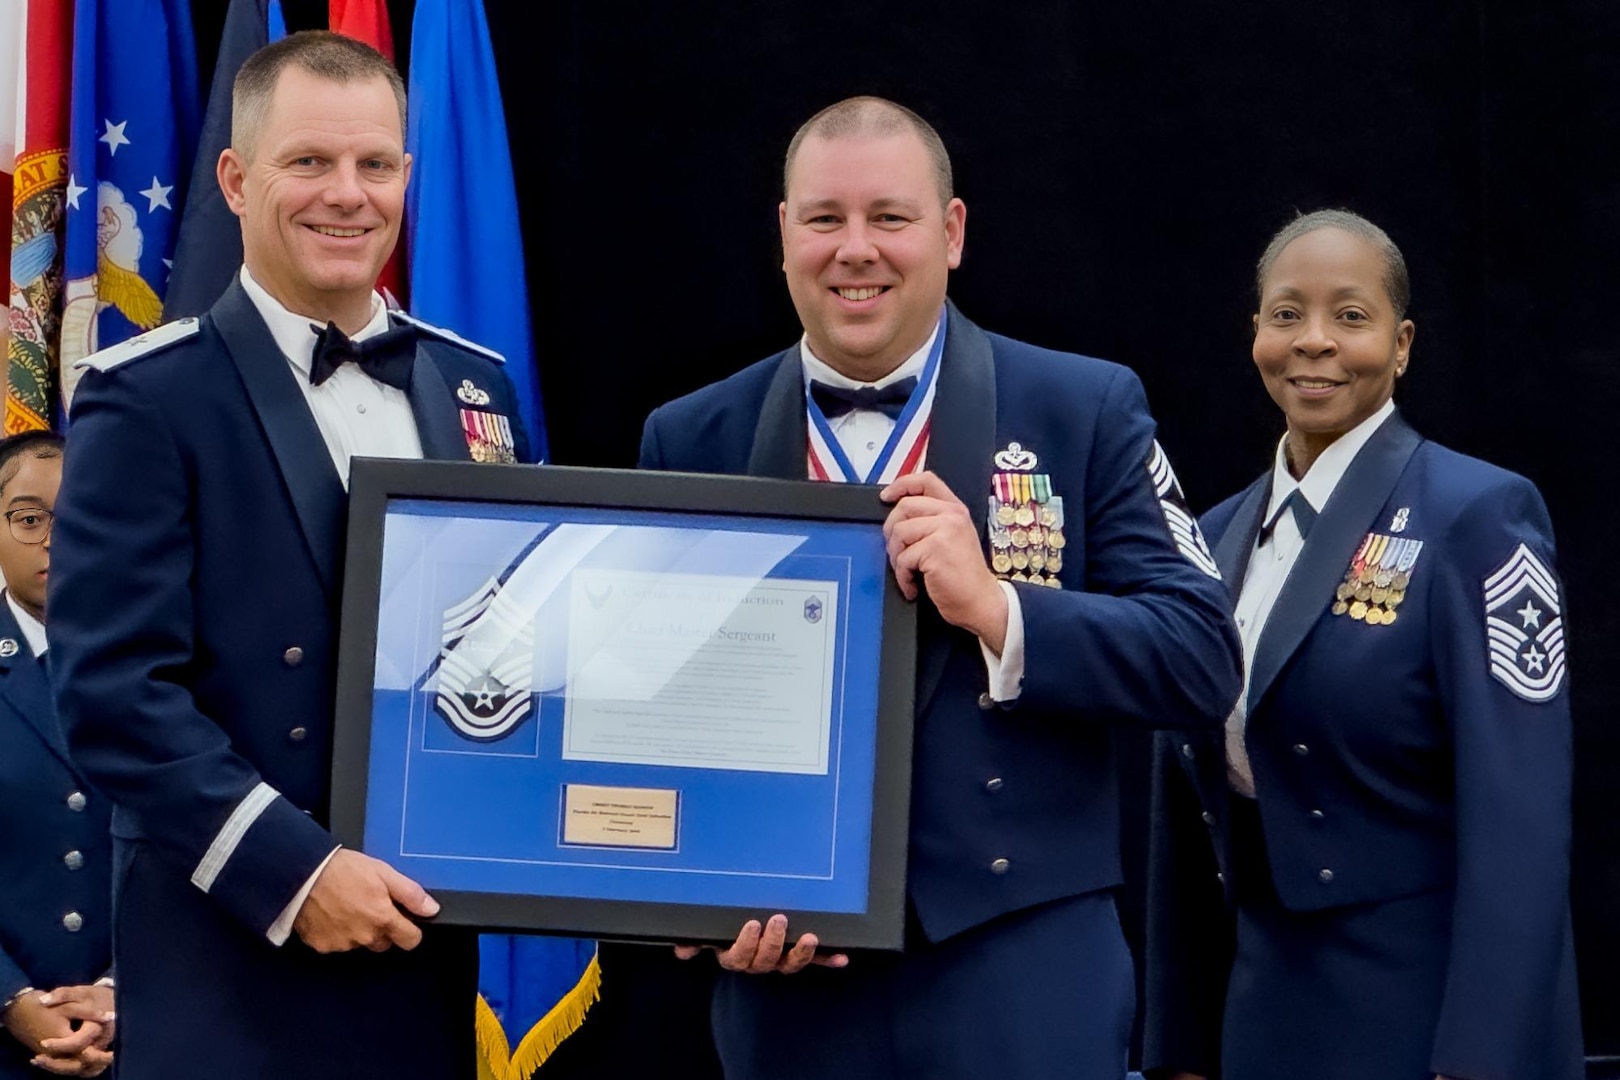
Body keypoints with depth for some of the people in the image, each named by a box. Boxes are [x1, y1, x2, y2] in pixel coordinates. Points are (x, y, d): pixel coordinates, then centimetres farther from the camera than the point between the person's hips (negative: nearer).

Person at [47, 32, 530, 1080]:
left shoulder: (476, 387, 11)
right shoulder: (146, 401, -6)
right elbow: (113, 687, -13)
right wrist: (290, 872, -19)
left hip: (431, 944, 5)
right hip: (237, 965, -5)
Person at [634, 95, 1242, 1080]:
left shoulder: (1087, 411, 1)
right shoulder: (690, 442, 6)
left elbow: (1202, 663, -5)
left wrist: (996, 609, -17)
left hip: (1019, 973, -1)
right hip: (784, 971, 2)